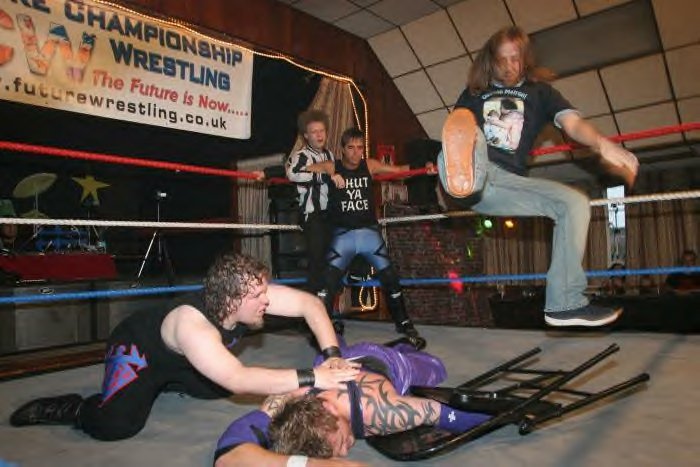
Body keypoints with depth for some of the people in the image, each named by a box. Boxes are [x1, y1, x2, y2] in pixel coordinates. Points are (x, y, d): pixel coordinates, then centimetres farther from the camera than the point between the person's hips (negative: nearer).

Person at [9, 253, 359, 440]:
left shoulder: (250, 297, -27)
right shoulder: (192, 325, -44)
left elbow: (310, 304, -22)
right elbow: (239, 379, -54)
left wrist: (331, 356, -33)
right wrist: (311, 378, -55)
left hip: (180, 361, 7)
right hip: (137, 347, -7)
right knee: (117, 424, -28)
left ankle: (161, 385, 32)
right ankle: (74, 408, 4)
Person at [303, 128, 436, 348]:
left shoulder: (369, 165, 5)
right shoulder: (332, 166, 0)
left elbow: (399, 169, 6)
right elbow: (304, 170, -11)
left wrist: (424, 167, -10)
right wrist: (330, 174, -27)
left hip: (369, 232, 2)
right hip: (343, 234, -1)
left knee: (390, 278, 1)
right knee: (328, 281, -12)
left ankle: (405, 326, 18)